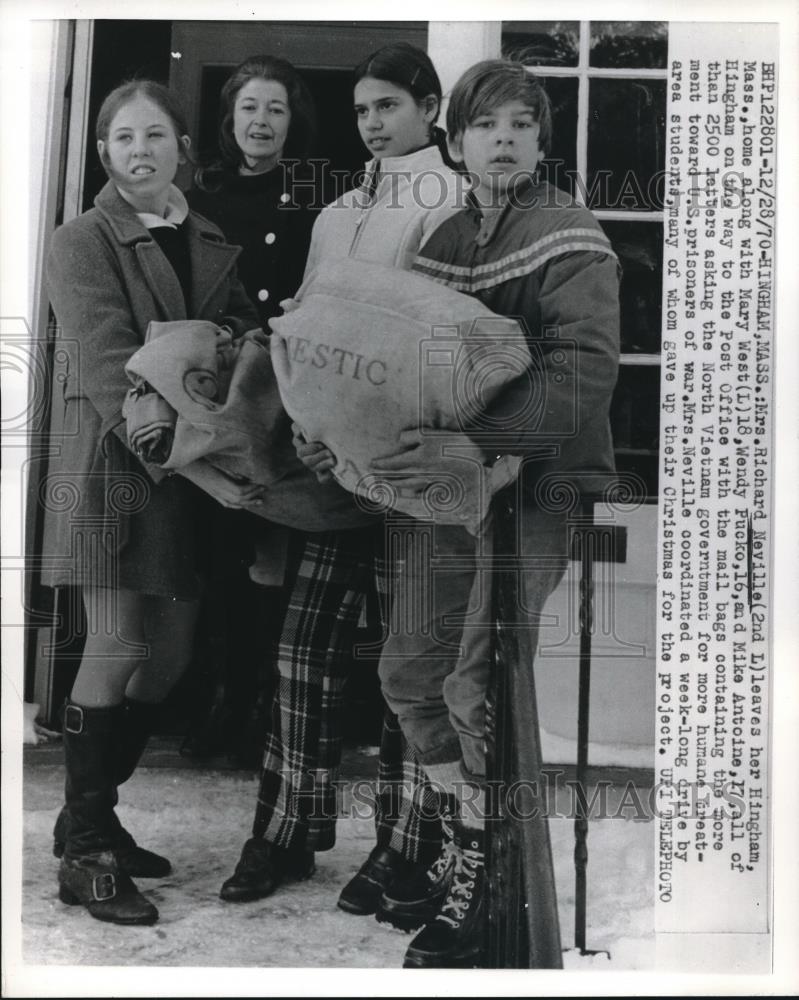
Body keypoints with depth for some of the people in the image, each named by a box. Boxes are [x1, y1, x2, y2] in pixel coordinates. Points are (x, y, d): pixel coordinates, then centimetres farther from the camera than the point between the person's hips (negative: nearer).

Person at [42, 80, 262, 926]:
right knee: (117, 650, -5)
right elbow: (111, 375, -15)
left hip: (197, 469, 6)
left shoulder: (211, 244, 16)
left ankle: (89, 817, 25)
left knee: (169, 653, 8)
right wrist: (195, 462, -25)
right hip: (115, 463, -6)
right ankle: (85, 855, 9)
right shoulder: (82, 243, -4)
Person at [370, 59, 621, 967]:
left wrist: (476, 444, -31)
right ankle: (465, 840, 28)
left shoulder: (571, 240, -8)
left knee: (478, 686, -8)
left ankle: (482, 880, 13)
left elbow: (583, 373, -21)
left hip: (538, 484, -6)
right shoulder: (439, 241, 12)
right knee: (408, 670, 8)